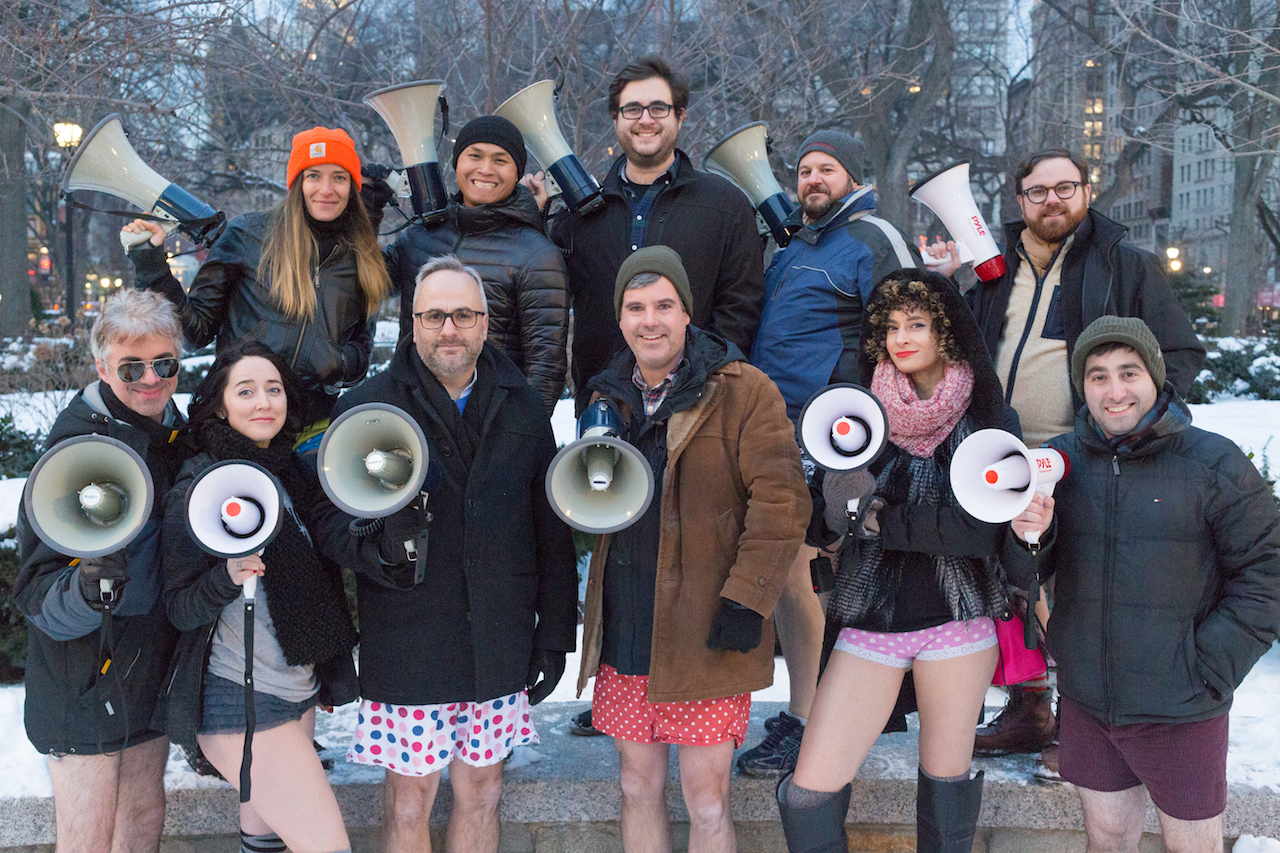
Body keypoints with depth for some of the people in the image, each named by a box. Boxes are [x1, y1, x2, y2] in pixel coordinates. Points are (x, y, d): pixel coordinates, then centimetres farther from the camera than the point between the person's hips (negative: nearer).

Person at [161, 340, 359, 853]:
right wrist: (228, 577, -32)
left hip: (298, 689, 7)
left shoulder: (291, 472, 6)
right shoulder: (199, 488, -13)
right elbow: (179, 609, -13)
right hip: (239, 701, -7)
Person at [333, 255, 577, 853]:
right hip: (407, 644, -2)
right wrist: (379, 550, -26)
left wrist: (554, 633, 7)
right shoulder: (364, 407, -3)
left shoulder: (523, 408, 5)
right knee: (410, 801, 8)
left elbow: (552, 531, 8)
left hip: (500, 644, 3)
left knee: (481, 794, 14)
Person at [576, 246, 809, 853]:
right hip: (625, 632, 5)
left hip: (705, 634, -5)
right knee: (639, 789, 15)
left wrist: (747, 599, -17)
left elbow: (782, 501, -11)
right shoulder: (610, 398, 12)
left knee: (707, 802, 2)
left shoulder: (743, 392, -7)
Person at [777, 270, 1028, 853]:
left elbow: (983, 530, -11)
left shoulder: (988, 418, -1)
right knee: (809, 791, -5)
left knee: (947, 779, 13)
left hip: (957, 618, -1)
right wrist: (834, 520, -20)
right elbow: (823, 526, 2)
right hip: (868, 622, 1)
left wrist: (881, 519, -14)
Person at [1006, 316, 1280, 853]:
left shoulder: (1214, 463, -8)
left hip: (1181, 709, -2)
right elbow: (1025, 576, 5)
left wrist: (1209, 666, -11)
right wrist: (1027, 537, -18)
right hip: (1085, 700, 3)